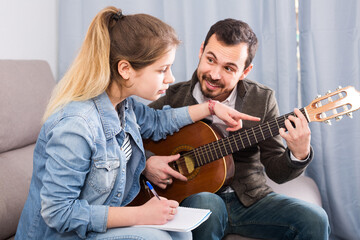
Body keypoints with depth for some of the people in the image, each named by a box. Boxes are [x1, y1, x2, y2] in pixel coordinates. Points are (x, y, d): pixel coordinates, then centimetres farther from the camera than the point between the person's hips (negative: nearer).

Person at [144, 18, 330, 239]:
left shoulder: (262, 99, -1)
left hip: (249, 199, 1)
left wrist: (299, 155, -22)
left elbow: (276, 171, -1)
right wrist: (145, 163, -16)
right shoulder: (175, 97, -5)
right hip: (193, 196, -1)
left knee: (314, 220, -21)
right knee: (206, 204, -36)